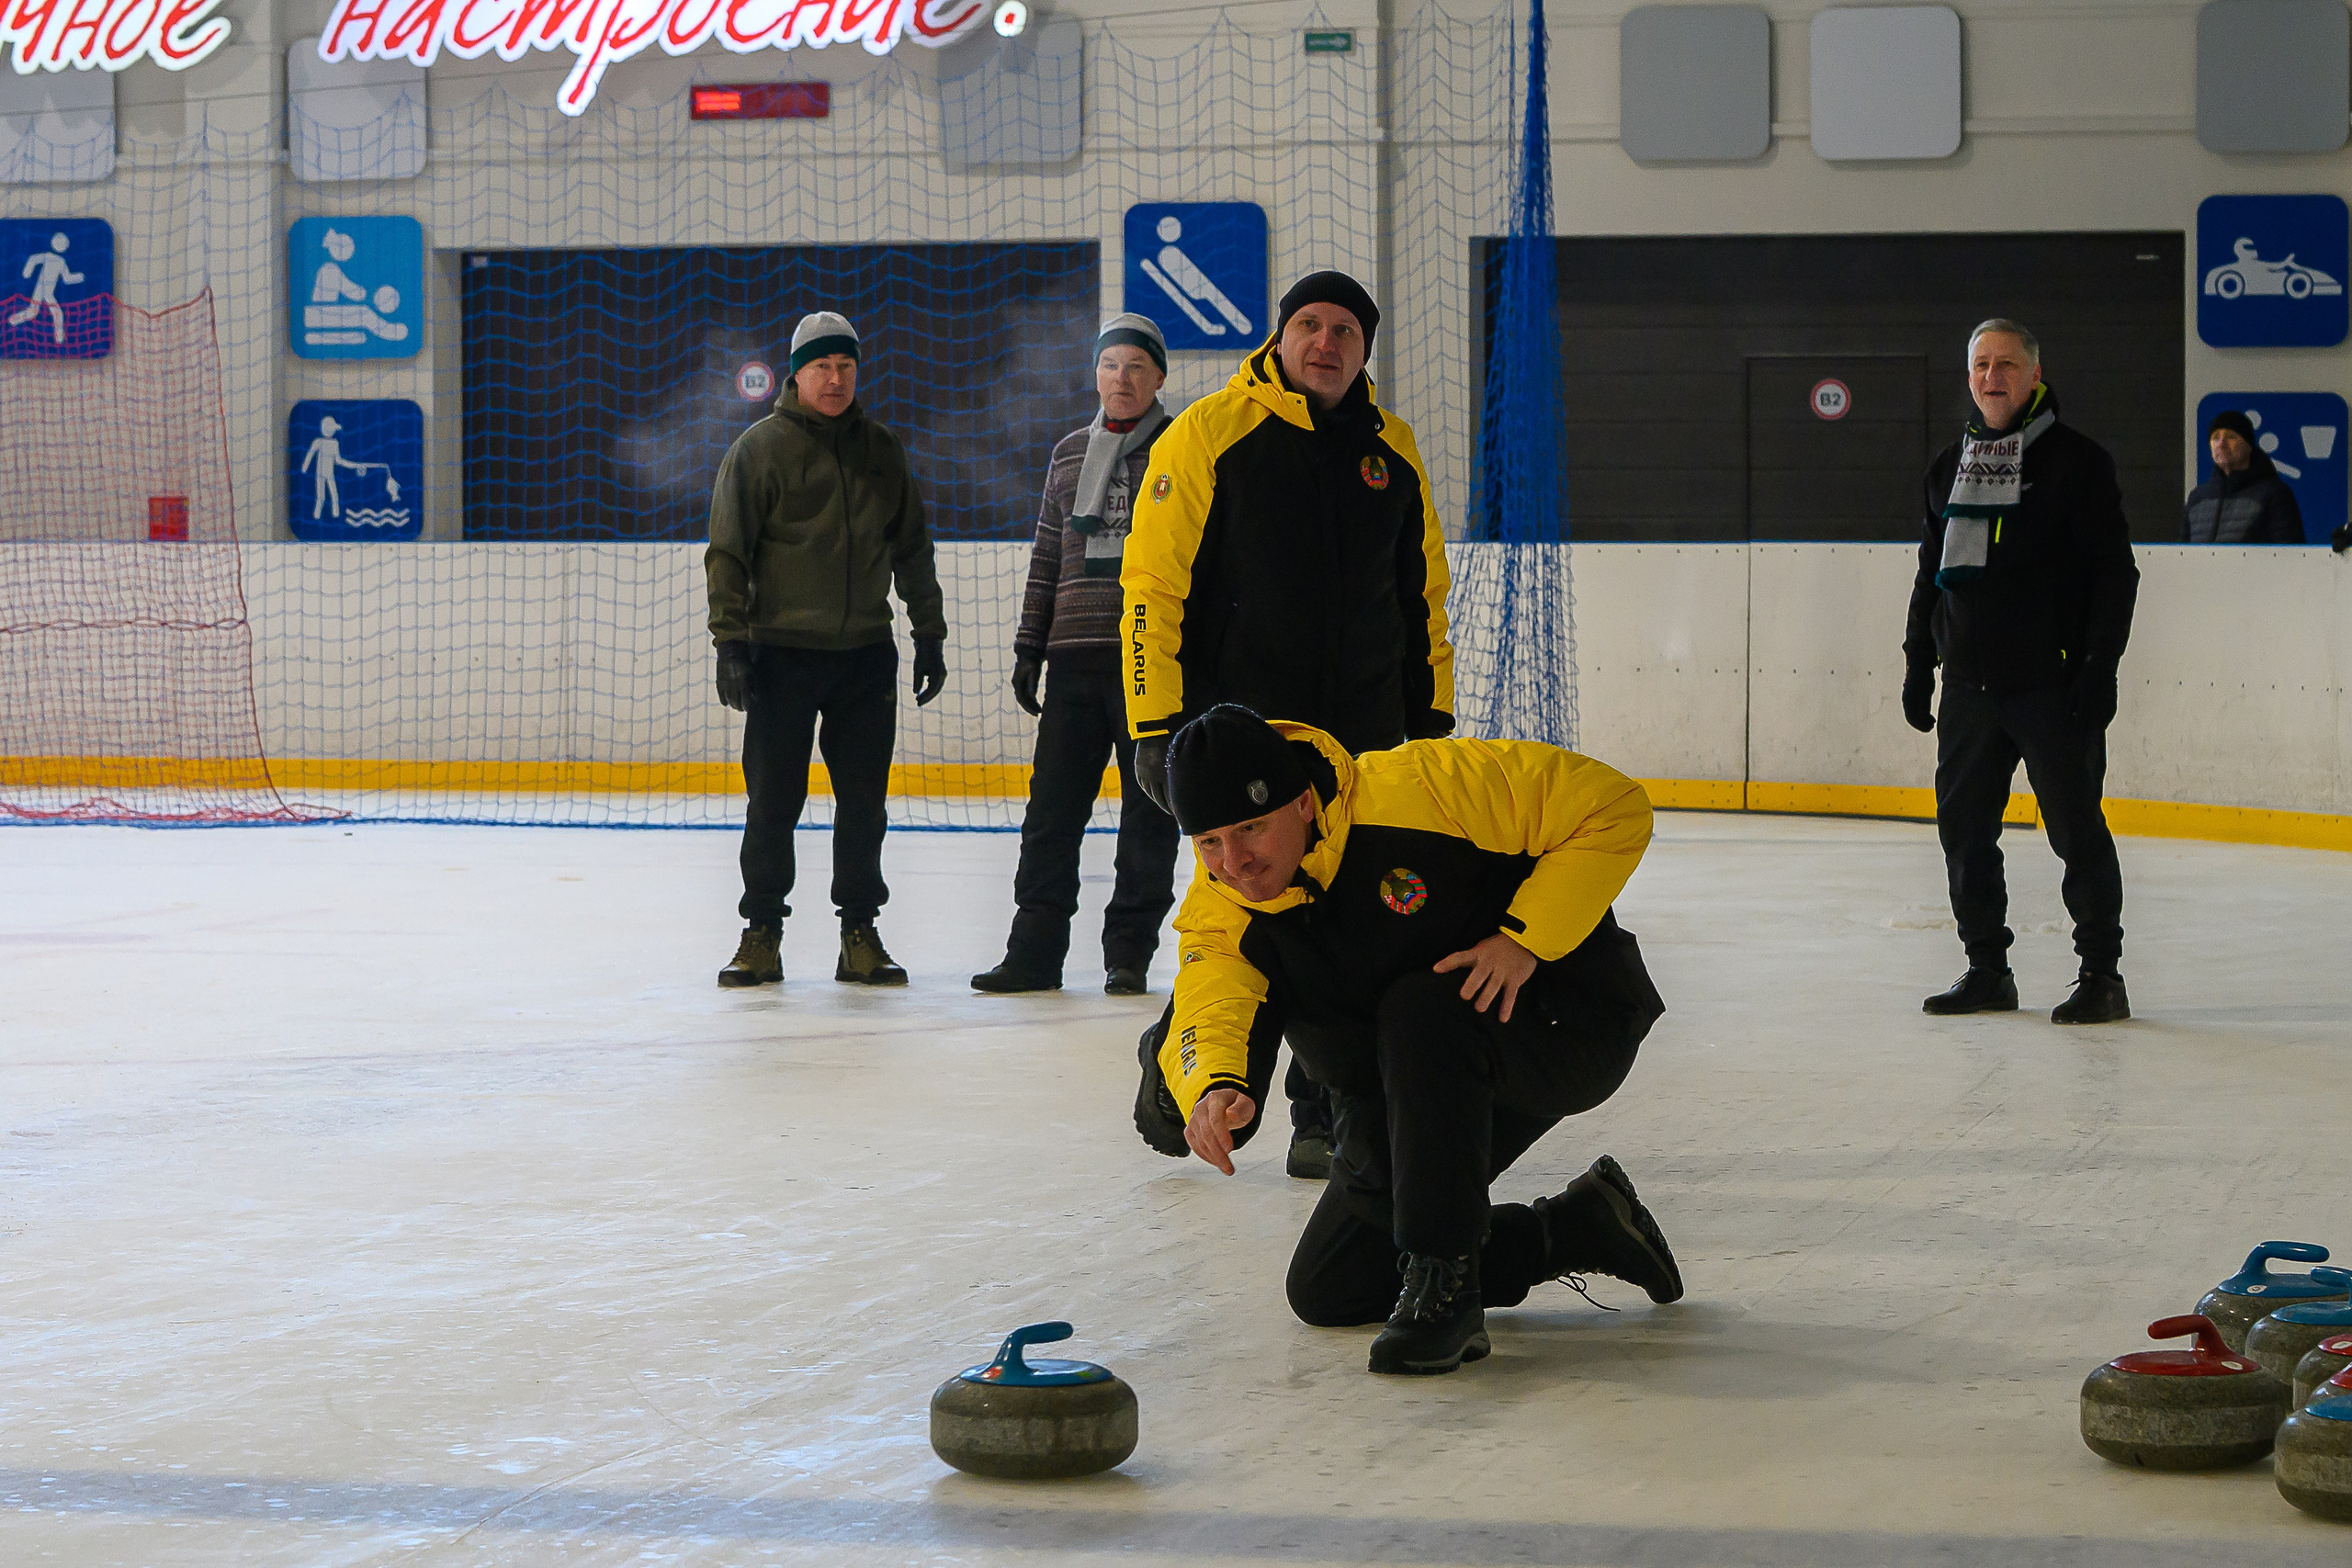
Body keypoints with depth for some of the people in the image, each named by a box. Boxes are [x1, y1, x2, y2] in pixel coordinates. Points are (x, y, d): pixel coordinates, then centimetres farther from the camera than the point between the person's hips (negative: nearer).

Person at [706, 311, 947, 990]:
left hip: (866, 654, 3)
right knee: (773, 801, -1)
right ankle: (762, 934, 9)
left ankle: (860, 934, 12)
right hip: (782, 653, -3)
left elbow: (912, 548, 17)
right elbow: (728, 552, -4)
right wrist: (731, 642, -11)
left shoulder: (881, 451, 10)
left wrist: (929, 634, 14)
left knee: (864, 800, 4)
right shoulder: (760, 448, -2)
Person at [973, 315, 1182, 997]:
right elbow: (1048, 553, 18)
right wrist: (1029, 646, 13)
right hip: (1076, 655, 4)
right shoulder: (1070, 453, 14)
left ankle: (1129, 953, 8)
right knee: (1053, 804, 2)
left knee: (1149, 807, 0)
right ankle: (1035, 951, 6)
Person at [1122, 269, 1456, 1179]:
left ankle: (1323, 1118, 14)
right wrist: (1157, 723, -12)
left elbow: (1422, 589, 20)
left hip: (1363, 733, 5)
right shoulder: (1209, 436, -5)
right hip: (1236, 721, -5)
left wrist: (1431, 711, 16)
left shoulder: (1391, 450, 11)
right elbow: (1152, 583, -7)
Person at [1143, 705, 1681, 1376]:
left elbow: (1615, 806, -23)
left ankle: (1444, 1285, -28)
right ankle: (1579, 1228, 18)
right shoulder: (1221, 910, -11)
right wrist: (1214, 1087, -51)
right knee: (1327, 1292, 5)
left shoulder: (1419, 788, -27)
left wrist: (1524, 938, -29)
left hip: (1571, 1021, -7)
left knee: (1419, 1012, -36)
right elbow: (1205, 1016, -28)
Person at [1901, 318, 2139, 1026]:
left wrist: (2100, 667, -12)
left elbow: (2115, 571, -5)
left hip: (2053, 683, -6)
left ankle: (2102, 974, 4)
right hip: (1970, 682, 6)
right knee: (1963, 827, 5)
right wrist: (1918, 662, 16)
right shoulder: (1950, 467, 14)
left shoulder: (2077, 462, -3)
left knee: (2076, 828, -4)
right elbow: (1932, 571, 21)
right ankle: (1987, 968, 16)